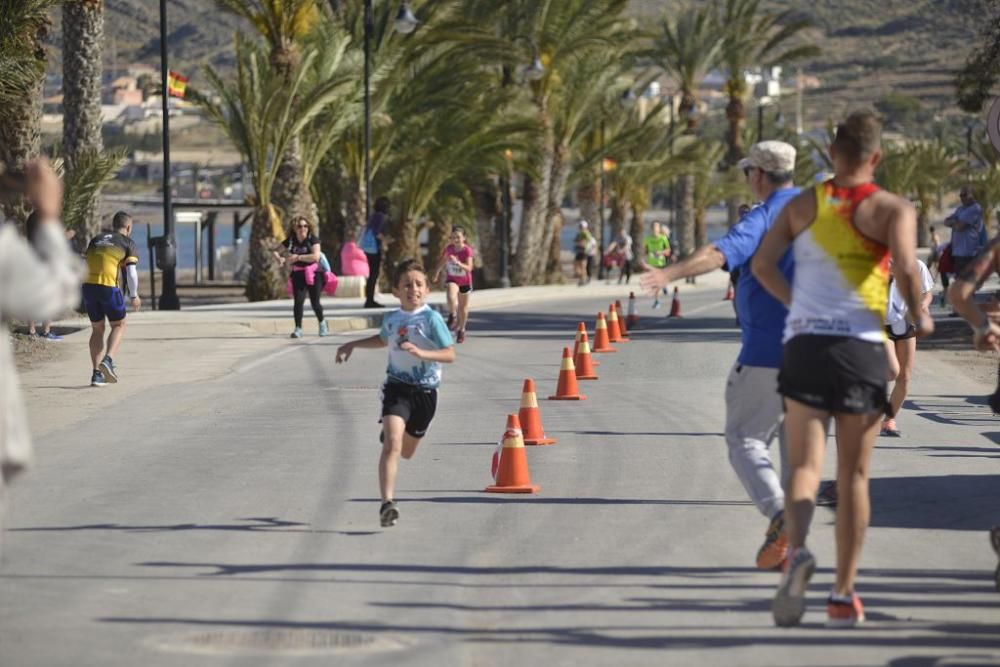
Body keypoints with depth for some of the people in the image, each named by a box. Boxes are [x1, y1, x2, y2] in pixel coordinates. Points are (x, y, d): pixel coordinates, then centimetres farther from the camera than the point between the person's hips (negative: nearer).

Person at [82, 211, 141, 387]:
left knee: (97, 329, 16)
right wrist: (133, 296, 7)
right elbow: (131, 271, -2)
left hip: (88, 285, 4)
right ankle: (108, 359, -10)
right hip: (109, 286, -4)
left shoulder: (96, 240, 22)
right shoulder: (128, 243, 7)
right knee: (118, 325, 13)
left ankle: (97, 373, 11)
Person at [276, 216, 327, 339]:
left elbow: (316, 256, -23)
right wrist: (280, 258, -14)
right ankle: (298, 328, -5)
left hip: (313, 273, -2)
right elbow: (277, 251, 9)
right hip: (298, 274, 2)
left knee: (315, 302, 3)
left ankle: (322, 323, 31)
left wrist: (298, 257, -26)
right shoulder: (290, 241, -1)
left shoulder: (313, 239, -11)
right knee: (298, 301, -10)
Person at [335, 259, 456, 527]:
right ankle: (387, 503, -26)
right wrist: (352, 345, 25)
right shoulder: (391, 319, 3)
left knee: (406, 451, 17)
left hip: (425, 391, -1)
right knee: (391, 444, -20)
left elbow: (450, 354, -17)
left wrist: (421, 353, -31)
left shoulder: (431, 318, -10)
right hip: (397, 387, 1)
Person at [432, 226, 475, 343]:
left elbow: (469, 268, -32)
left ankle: (461, 330, 32)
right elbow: (442, 261, 8)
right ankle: (452, 316, -9)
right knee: (451, 297, -32)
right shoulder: (449, 248, -12)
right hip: (452, 280, 1)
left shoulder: (467, 250, -22)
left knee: (463, 306, 14)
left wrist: (458, 263, -48)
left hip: (465, 282, -1)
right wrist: (436, 274, 15)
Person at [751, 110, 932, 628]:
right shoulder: (892, 209, 0)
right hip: (862, 348, -2)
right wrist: (918, 316, 1)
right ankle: (843, 596, 11)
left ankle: (796, 551, -28)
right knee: (853, 474, 8)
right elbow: (906, 266, -16)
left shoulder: (804, 205, 11)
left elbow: (761, 264, 4)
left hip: (803, 345, 2)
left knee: (805, 465, 2)